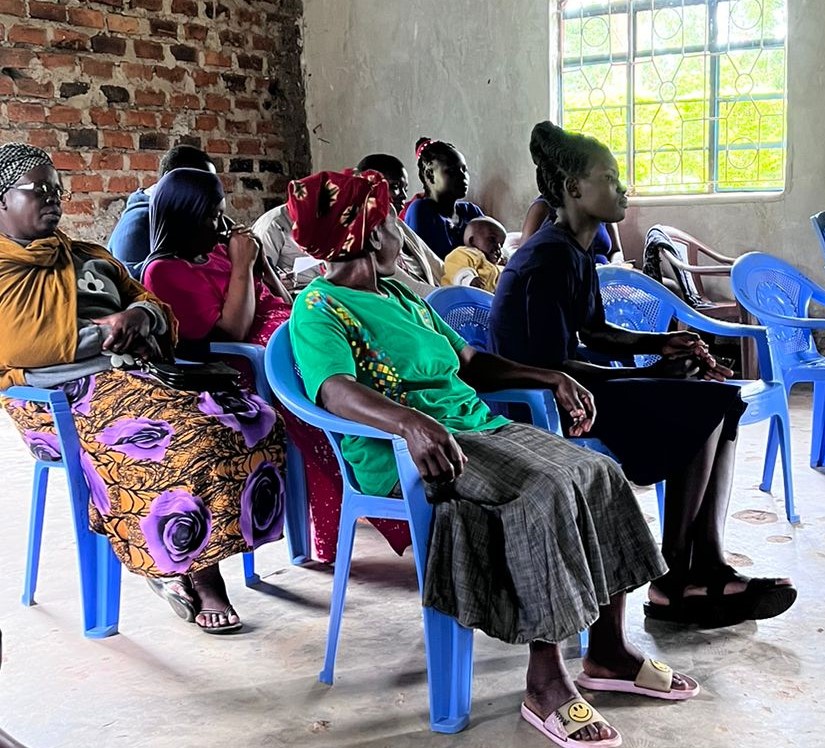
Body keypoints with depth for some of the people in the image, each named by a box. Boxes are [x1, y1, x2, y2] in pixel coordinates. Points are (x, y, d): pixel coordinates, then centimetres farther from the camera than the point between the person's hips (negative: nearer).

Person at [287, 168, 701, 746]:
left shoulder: (401, 297, 24)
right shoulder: (318, 308, -4)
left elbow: (470, 363, 27)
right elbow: (336, 390, -24)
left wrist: (552, 378, 15)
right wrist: (412, 422, -42)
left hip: (479, 426, 9)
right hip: (407, 456, -8)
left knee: (599, 472, -8)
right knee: (547, 491, -30)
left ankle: (608, 649, 1)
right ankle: (546, 680, -21)